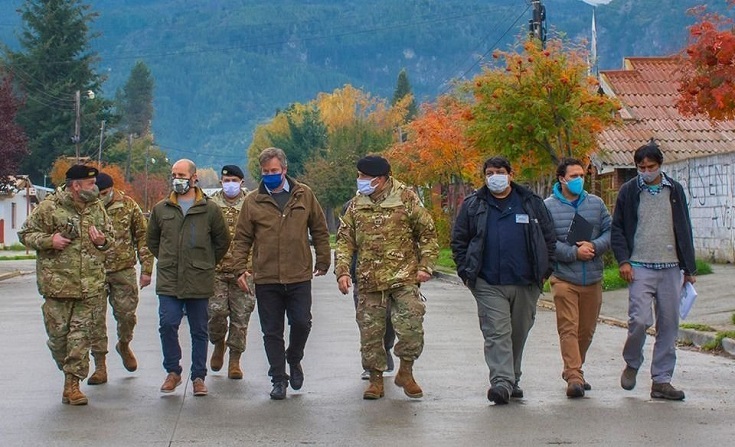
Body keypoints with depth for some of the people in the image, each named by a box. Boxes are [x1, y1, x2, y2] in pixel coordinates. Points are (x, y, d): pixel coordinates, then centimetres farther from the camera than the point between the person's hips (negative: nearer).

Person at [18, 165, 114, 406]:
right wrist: (49, 240, -15)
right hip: (57, 283, -3)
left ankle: (72, 383, 1)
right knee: (58, 332, 2)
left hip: (90, 285, 3)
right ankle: (68, 369, 28)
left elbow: (110, 236, 24)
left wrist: (103, 241, 0)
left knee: (81, 333, -2)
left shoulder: (97, 208, 11)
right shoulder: (48, 208, -4)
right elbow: (26, 234, 2)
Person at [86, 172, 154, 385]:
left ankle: (124, 345, 36)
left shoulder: (128, 206, 0)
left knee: (127, 314, 4)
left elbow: (143, 237, 5)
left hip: (123, 270, 0)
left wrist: (146, 269, 0)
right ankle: (100, 366, 6)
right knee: (95, 319, -1)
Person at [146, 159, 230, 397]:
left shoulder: (210, 209, 2)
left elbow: (222, 242, 11)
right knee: (167, 325, -10)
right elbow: (152, 240, 21)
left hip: (199, 282, -1)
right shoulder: (161, 209, 8)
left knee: (199, 331, 6)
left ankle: (198, 377, 16)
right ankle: (173, 371, 8)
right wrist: (168, 261, 13)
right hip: (168, 281, 1)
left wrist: (205, 264, 9)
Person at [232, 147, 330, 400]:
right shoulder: (253, 201, 4)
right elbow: (242, 239, 6)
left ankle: (294, 360, 27)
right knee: (272, 332, 5)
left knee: (301, 323, -2)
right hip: (266, 279, 0)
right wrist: (240, 269, -3)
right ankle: (279, 379, 15)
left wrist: (323, 261, 9)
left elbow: (319, 230, 12)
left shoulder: (304, 195, 5)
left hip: (299, 276, 0)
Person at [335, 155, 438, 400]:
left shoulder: (406, 198, -2)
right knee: (370, 333, 5)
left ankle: (405, 371, 13)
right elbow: (345, 240, 10)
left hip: (404, 279, -3)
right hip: (369, 281, 3)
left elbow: (428, 233, 3)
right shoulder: (356, 205, 7)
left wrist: (425, 266, -5)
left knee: (411, 328, -10)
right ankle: (376, 379, 20)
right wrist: (342, 271, -3)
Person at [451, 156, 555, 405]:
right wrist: (465, 272, 2)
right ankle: (502, 382, -19)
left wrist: (545, 270, 5)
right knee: (497, 333, -12)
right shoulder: (473, 206, 7)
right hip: (489, 284, -2)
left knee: (518, 333, 12)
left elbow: (549, 238, 12)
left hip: (525, 283, 2)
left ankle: (512, 379, 26)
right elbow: (459, 241, 11)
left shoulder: (532, 204, 8)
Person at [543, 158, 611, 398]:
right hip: (563, 277, -4)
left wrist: (594, 246, -11)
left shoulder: (596, 203, 11)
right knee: (568, 328, -11)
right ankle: (574, 377, -14)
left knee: (587, 329, 12)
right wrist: (574, 252, -16)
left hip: (593, 278, 5)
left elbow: (610, 232, 9)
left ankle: (573, 370, 29)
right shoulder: (548, 207, -2)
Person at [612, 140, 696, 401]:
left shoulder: (675, 190, 10)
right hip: (640, 267, -3)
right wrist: (623, 260, -7)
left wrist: (690, 268, 12)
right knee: (640, 319, -15)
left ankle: (661, 381, 10)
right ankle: (632, 364, 12)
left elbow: (685, 230, 15)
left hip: (670, 268, 3)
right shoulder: (629, 191, 3)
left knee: (669, 325, 2)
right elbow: (617, 229, 7)